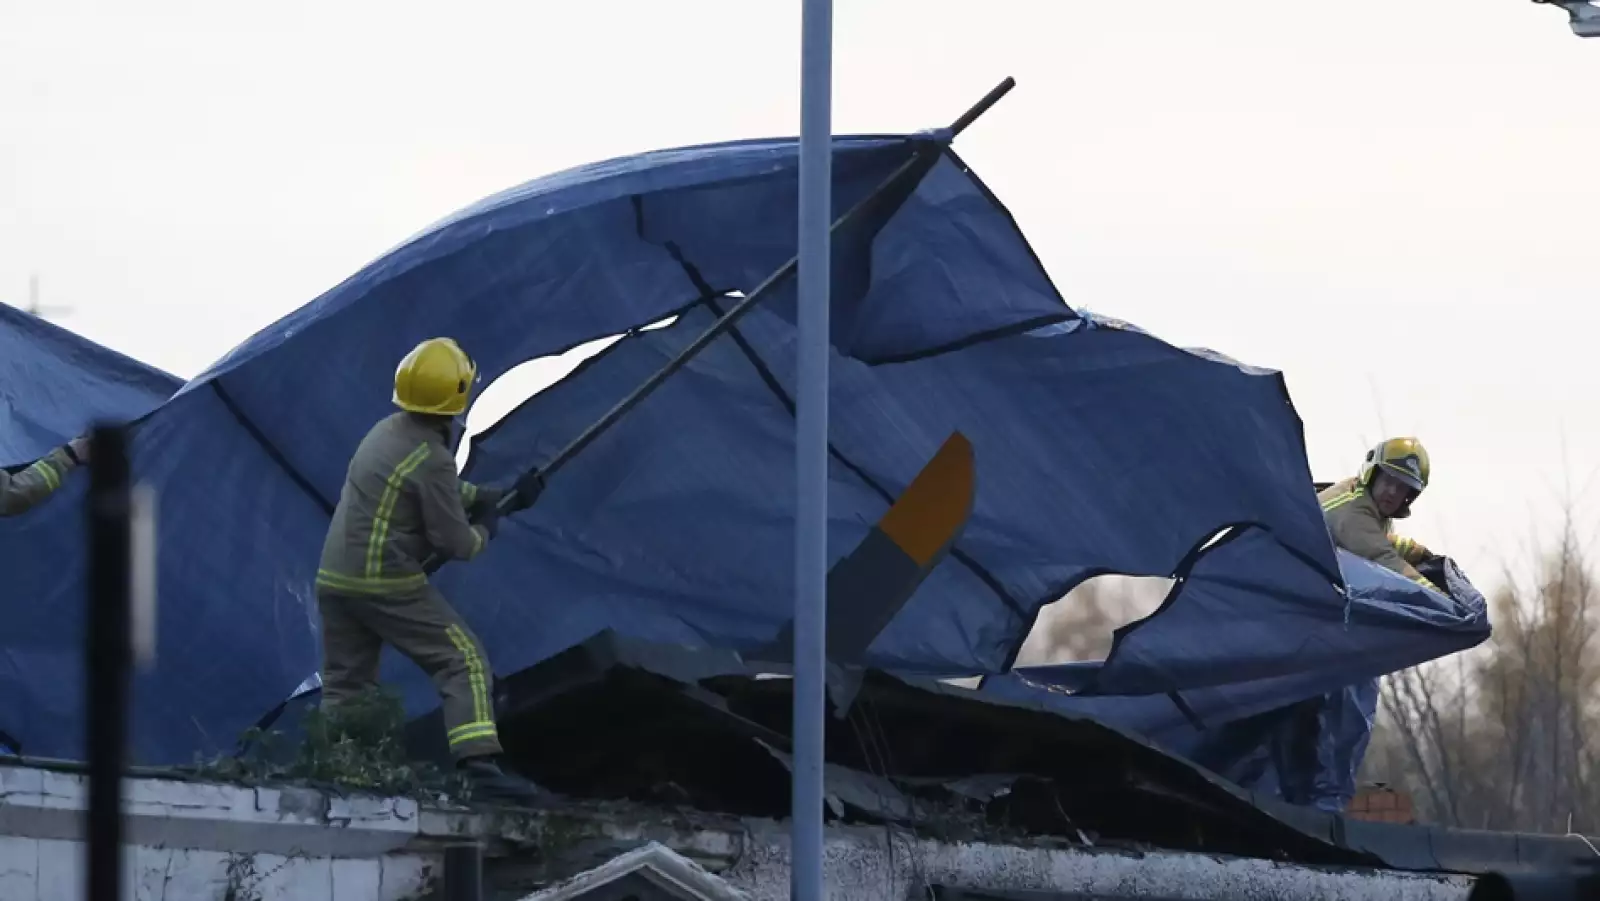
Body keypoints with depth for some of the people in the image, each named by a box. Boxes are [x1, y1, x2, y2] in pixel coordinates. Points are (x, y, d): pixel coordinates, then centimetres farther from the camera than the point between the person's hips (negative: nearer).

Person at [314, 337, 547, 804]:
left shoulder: (386, 432, 11)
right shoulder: (432, 459, -16)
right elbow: (456, 544, -10)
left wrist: (502, 497, 26)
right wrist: (485, 530, 10)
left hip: (334, 580, 8)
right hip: (388, 585, -8)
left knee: (345, 686, 18)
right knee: (465, 662, -7)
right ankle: (481, 767, -21)